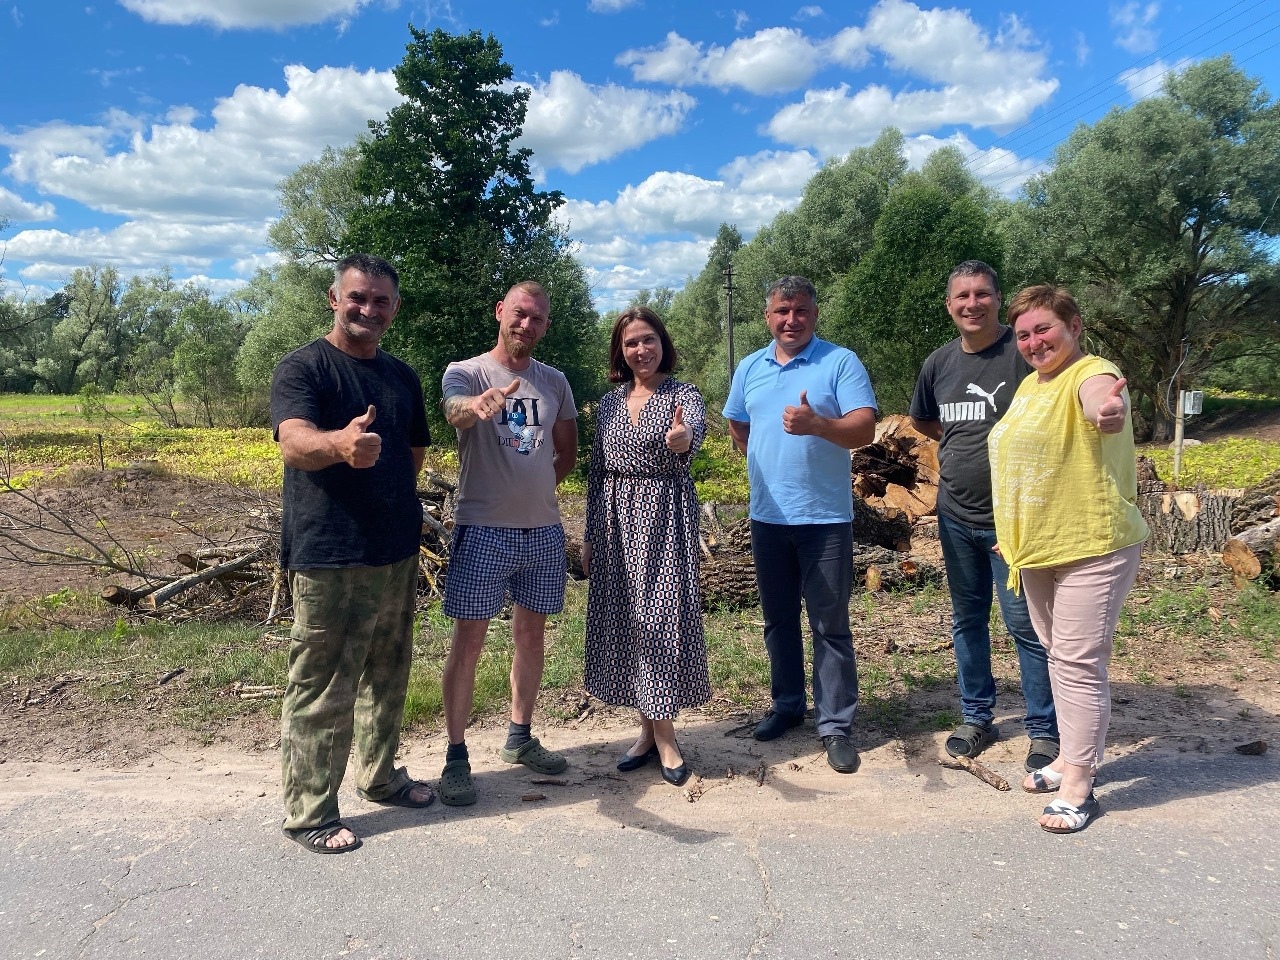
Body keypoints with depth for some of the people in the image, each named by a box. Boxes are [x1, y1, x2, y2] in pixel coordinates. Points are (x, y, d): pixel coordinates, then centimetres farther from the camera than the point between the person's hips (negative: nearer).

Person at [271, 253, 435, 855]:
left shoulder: (402, 376, 12)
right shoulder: (304, 367, -9)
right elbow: (294, 442, -28)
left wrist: (396, 503, 9)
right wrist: (339, 444, -48)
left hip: (397, 553, 7)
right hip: (329, 558, -7)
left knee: (387, 677, 19)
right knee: (322, 691, 1)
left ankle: (379, 776, 37)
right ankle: (308, 814, 16)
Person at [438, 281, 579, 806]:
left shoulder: (555, 382, 9)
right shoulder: (465, 372, -5)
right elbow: (454, 409, -29)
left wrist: (536, 486, 6)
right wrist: (477, 404, -51)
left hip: (543, 529, 5)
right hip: (483, 530, -5)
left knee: (531, 633, 14)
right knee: (468, 639, -1)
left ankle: (520, 737, 30)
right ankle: (456, 756, 10)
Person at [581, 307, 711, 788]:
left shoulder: (683, 394, -2)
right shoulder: (608, 403, 11)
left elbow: (695, 426, -27)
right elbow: (596, 472, 13)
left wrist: (683, 437, -51)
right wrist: (590, 536, 11)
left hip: (665, 517, -4)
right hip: (616, 519, 5)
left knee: (661, 618, -7)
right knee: (624, 620, 6)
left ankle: (663, 734, 8)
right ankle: (649, 729, 20)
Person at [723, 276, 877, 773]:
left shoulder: (840, 362, -7)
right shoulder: (750, 368, 9)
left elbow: (864, 428, -17)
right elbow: (738, 427, 23)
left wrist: (816, 424, -34)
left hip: (825, 516, -5)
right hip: (767, 516, 5)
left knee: (830, 625, 2)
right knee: (778, 619, 15)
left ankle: (835, 725, 11)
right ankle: (787, 704, 31)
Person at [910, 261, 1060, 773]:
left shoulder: (1023, 352, -10)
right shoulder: (939, 362, 7)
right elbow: (921, 420, 24)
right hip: (955, 515, 6)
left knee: (1026, 624, 1)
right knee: (967, 620, 15)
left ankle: (1044, 730, 16)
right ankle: (977, 716, 30)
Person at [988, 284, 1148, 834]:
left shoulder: (1091, 373, -15)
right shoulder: (1030, 385, 11)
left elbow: (1102, 396, -41)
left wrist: (1110, 409, -65)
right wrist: (1017, 537, 24)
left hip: (1092, 547, -9)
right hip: (1037, 548, 9)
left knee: (1079, 663, -3)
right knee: (1057, 656, 18)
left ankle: (1078, 787, 9)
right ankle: (1071, 758, 34)